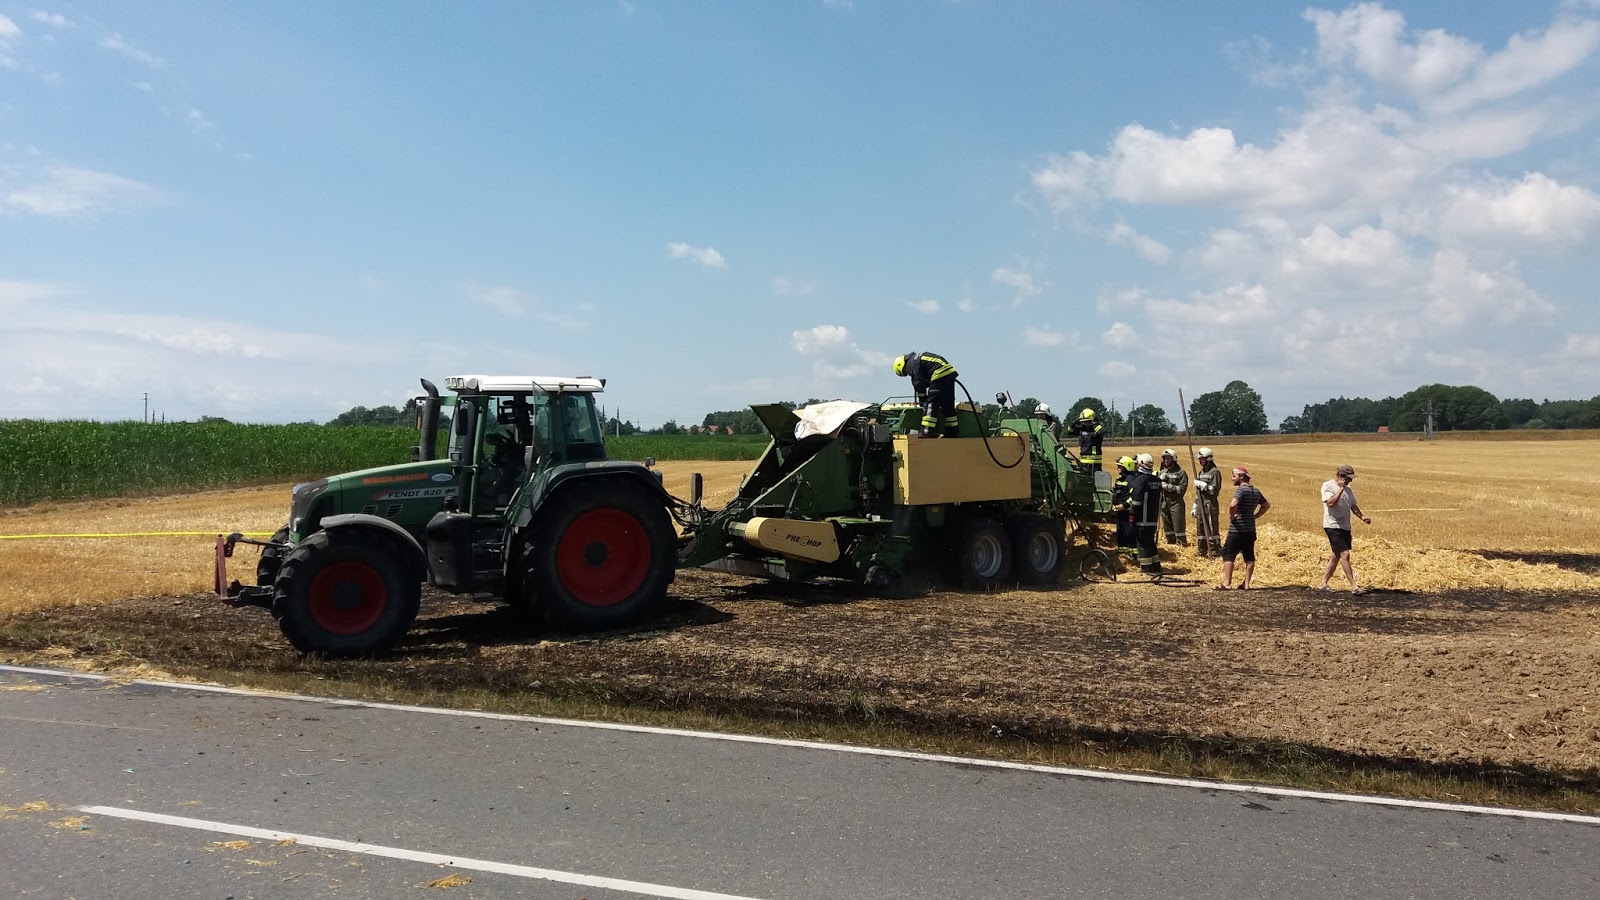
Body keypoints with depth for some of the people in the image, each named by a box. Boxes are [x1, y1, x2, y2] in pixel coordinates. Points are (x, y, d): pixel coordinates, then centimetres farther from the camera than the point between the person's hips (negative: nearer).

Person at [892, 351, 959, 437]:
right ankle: (951, 432, 20)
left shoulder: (913, 363, -4)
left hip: (940, 375, -10)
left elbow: (918, 383, -4)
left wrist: (922, 399, 8)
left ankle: (927, 431, -11)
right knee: (948, 404, 15)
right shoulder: (917, 358, 25)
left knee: (930, 403, -7)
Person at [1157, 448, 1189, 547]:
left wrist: (1169, 487, -17)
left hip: (1176, 503, -6)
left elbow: (1183, 488, -12)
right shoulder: (1162, 472, 14)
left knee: (1178, 525, -5)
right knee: (1166, 524, 11)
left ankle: (1182, 543, 2)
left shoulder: (1181, 472, -5)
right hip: (1164, 502, 6)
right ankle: (1171, 542, 23)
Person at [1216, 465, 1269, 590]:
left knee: (1228, 555, -3)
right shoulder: (1256, 491, 12)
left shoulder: (1240, 490, -14)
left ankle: (1227, 583, -7)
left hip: (1237, 529, -8)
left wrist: (1231, 516, -14)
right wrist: (1254, 516, 16)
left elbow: (1233, 505, -31)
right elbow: (1266, 505, 25)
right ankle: (1246, 583, 13)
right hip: (1250, 529, 8)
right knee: (1249, 557, 10)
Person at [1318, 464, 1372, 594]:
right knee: (1345, 554, -14)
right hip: (1333, 526, -8)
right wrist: (1341, 489, -20)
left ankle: (1323, 584, 15)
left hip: (1345, 526, 8)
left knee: (1336, 556, 9)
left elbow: (1353, 506, 16)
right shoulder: (1327, 486, -8)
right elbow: (1331, 503, -22)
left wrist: (1362, 517, 0)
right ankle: (1353, 586, -13)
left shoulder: (1347, 489, 15)